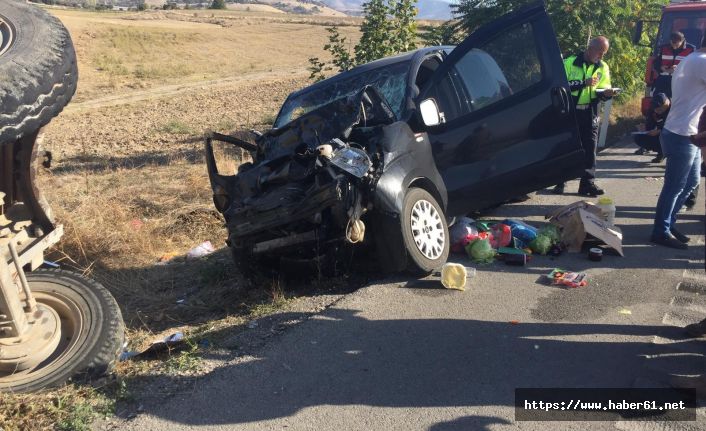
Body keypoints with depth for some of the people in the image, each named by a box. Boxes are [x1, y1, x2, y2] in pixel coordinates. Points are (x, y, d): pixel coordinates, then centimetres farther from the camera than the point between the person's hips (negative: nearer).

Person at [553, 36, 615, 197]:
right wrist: (584, 83, -20)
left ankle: (587, 183, 8)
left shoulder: (603, 67, 10)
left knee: (590, 147, 1)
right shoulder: (570, 62, -3)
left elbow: (602, 91, 8)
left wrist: (606, 93, -15)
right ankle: (559, 182, 12)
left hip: (590, 112, 3)